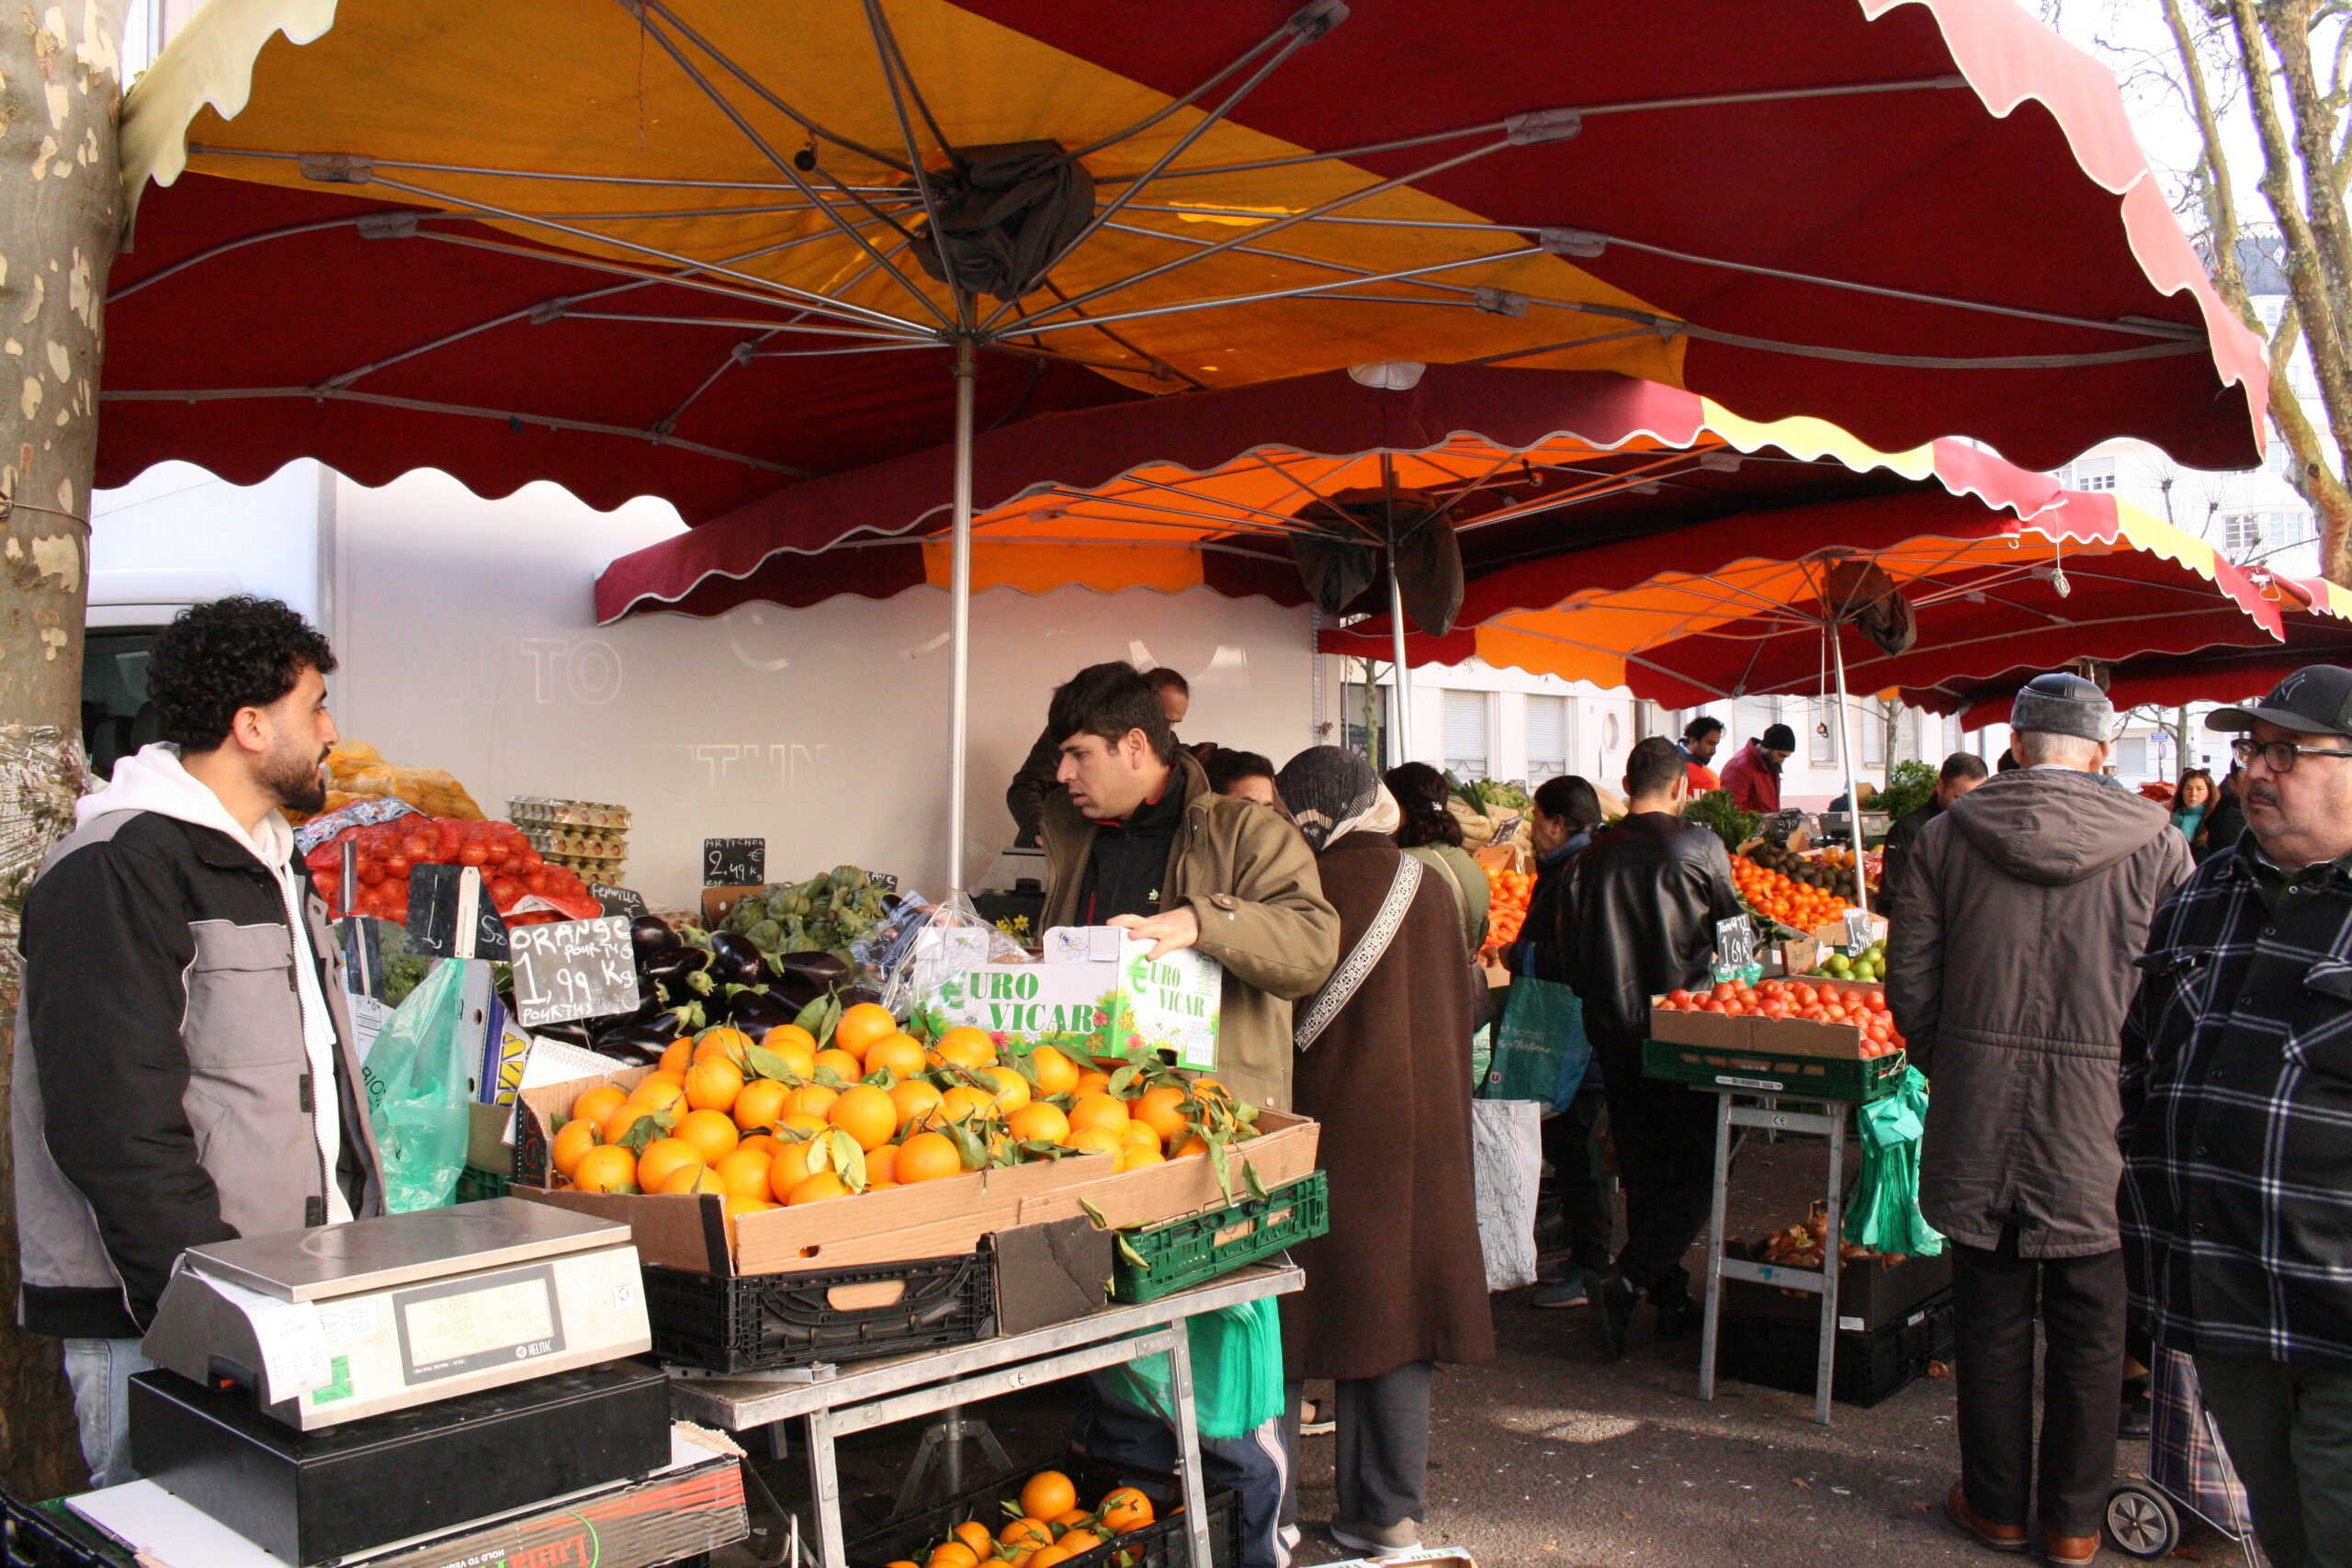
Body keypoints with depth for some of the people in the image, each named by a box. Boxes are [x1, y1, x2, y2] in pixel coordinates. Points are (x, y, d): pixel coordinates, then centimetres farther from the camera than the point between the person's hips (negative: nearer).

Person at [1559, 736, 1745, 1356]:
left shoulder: (1592, 854, 1)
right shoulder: (1699, 847, -9)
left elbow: (1570, 955, 5)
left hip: (1612, 1031, 5)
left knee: (1642, 1165, 15)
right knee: (1698, 1164, 5)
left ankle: (1670, 1299, 23)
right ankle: (1625, 1278, -11)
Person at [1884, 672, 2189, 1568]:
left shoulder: (1949, 834, -3)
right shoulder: (2156, 844, -6)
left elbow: (1909, 978, -1)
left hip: (1977, 1120, 1)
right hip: (2099, 1123, -1)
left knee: (1991, 1319, 13)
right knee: (2088, 1328, 13)